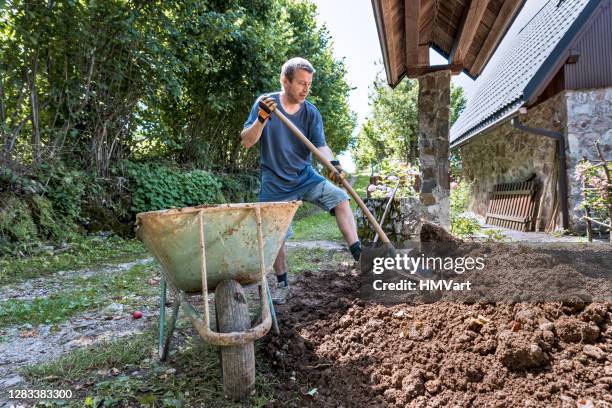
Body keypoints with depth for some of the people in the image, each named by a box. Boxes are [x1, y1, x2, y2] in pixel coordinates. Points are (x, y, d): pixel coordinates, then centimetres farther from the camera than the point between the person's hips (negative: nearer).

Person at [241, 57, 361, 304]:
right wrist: (262, 118, -28)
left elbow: (320, 145, -13)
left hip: (305, 177, 2)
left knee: (339, 198, -19)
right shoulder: (264, 104, -8)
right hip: (275, 184, -2)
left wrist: (333, 165, -34)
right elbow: (246, 142, -11)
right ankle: (282, 285, 21)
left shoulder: (311, 113, -3)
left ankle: (358, 255, -17)